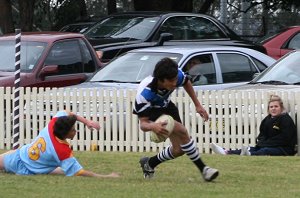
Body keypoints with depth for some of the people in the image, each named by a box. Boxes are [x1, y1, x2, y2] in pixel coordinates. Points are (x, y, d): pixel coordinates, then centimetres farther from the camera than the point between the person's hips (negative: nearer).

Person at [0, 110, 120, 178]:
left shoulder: (52, 125, -22)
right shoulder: (63, 151, -36)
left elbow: (65, 113, 1)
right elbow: (79, 173, -32)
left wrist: (86, 121, -9)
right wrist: (107, 177, -34)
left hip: (20, 154, 3)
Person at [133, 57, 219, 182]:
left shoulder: (177, 75, -28)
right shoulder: (145, 93, -40)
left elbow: (186, 83, 0)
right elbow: (142, 124, -38)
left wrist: (197, 105, 2)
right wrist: (153, 126, -61)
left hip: (165, 105, 6)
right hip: (149, 111, -6)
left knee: (178, 150, 3)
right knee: (181, 131, -29)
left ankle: (149, 164, 29)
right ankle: (203, 169, -19)